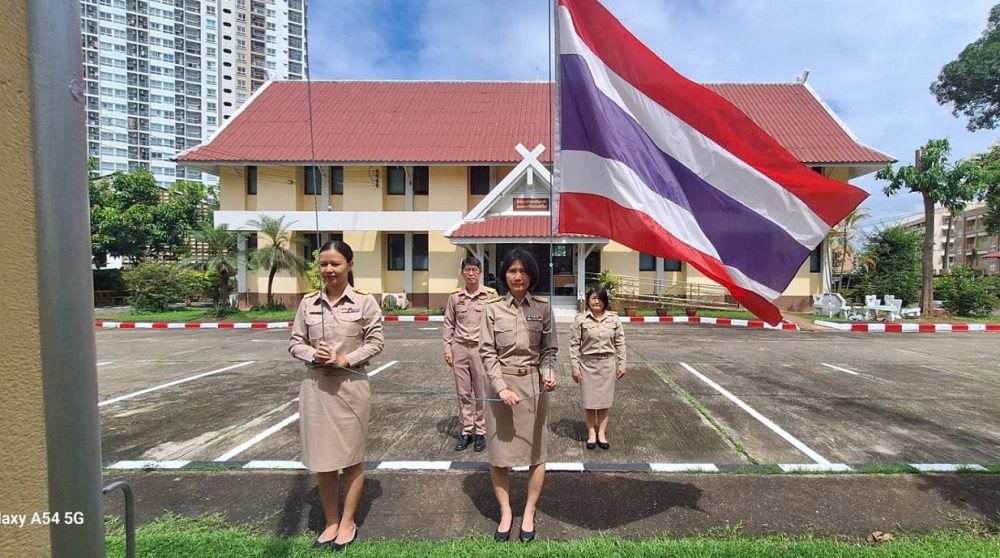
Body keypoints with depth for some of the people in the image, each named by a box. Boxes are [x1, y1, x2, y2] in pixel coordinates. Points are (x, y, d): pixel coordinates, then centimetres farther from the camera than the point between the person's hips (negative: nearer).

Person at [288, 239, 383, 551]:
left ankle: (348, 523, 31)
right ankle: (331, 523, 33)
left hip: (351, 386, -3)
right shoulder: (308, 303, 3)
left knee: (350, 458, 11)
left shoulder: (364, 301, -5)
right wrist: (313, 355, -13)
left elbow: (375, 342, -5)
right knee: (321, 459, 13)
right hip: (316, 387, 3)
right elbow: (295, 343, 6)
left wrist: (345, 360, -16)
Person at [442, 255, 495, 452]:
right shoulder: (455, 296, 2)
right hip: (460, 348, 2)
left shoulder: (491, 294, -4)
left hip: (481, 348, -2)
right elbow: (449, 324, 8)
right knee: (463, 392, 11)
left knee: (481, 392, 6)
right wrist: (447, 347, 3)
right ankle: (467, 430, 25)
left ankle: (480, 432, 21)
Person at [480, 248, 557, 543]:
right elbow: (488, 352, -5)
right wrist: (501, 387, -14)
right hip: (501, 383, 0)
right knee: (499, 452, 8)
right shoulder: (493, 308, -3)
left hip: (533, 384, 1)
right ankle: (505, 512, 28)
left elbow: (549, 349, 4)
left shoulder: (542, 307, 0)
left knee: (536, 451, 10)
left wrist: (548, 373, -15)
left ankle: (529, 513, 30)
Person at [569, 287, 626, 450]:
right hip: (587, 364, -1)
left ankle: (601, 433, 25)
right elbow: (574, 344, -6)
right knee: (589, 401, 8)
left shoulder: (614, 319, 0)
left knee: (605, 400, 10)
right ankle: (591, 433, 24)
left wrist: (622, 364, 2)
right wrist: (575, 367, -8)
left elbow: (620, 343, 5)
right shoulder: (580, 319, -7)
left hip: (608, 364, 2)